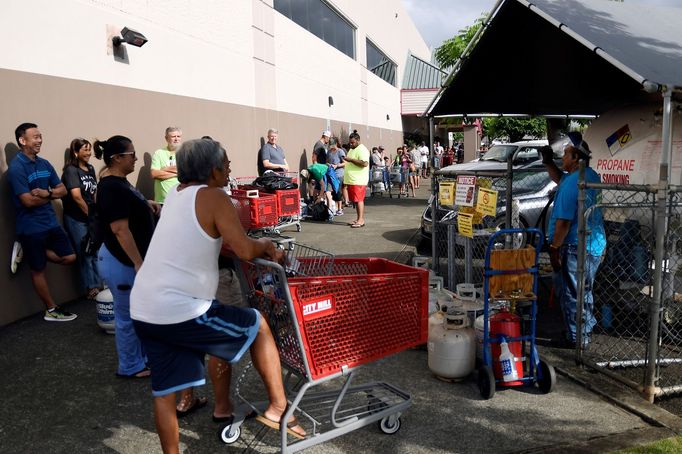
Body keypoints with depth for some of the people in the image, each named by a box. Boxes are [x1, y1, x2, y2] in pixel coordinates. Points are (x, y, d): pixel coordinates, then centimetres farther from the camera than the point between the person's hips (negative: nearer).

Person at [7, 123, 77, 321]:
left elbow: (63, 190, 7)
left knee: (70, 257, 8)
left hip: (51, 222, 7)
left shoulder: (45, 164, 7)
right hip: (31, 228, -7)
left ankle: (31, 252, 22)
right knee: (39, 269, 7)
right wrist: (51, 195, -5)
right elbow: (28, 201, -21)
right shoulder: (16, 168, -15)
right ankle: (51, 310, 18)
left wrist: (47, 192, -14)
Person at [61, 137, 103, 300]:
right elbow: (76, 196, -19)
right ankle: (91, 288, 12)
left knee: (96, 252, 11)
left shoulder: (90, 168, 10)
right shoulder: (71, 170, -11)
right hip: (76, 219, -6)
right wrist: (89, 213, -9)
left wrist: (97, 213, 3)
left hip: (91, 218, 6)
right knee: (85, 254, 2)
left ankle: (99, 285, 21)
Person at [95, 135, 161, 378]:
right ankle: (130, 367, 19)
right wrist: (138, 263, -25)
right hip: (122, 261, -10)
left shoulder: (119, 182, 8)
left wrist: (146, 204, 8)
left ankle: (143, 356, 34)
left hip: (130, 257, 10)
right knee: (128, 315, 4)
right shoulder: (112, 188, -22)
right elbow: (120, 230, -26)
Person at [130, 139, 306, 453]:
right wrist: (266, 246, 5)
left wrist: (257, 248, 16)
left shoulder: (178, 194, 15)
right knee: (258, 326, 8)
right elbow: (245, 252, -16)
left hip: (144, 309, 8)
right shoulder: (213, 197, -10)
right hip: (181, 311, -8)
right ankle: (278, 408, 15)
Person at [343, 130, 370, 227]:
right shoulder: (352, 149, 20)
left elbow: (365, 163, -24)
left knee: (359, 199, -10)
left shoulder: (362, 150, -11)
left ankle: (361, 220, -10)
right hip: (351, 180, 9)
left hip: (358, 180, -9)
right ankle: (358, 219, 15)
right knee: (355, 200, 10)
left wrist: (351, 159, -22)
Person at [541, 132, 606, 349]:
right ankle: (586, 330, 35)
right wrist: (548, 162, 13)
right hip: (595, 245, 9)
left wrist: (554, 248, -15)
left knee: (571, 295, 3)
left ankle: (575, 338, 12)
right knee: (584, 292, 22)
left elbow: (563, 221, -22)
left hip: (576, 249, -9)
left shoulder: (571, 183, -20)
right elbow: (560, 179, 26)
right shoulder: (591, 176, 8)